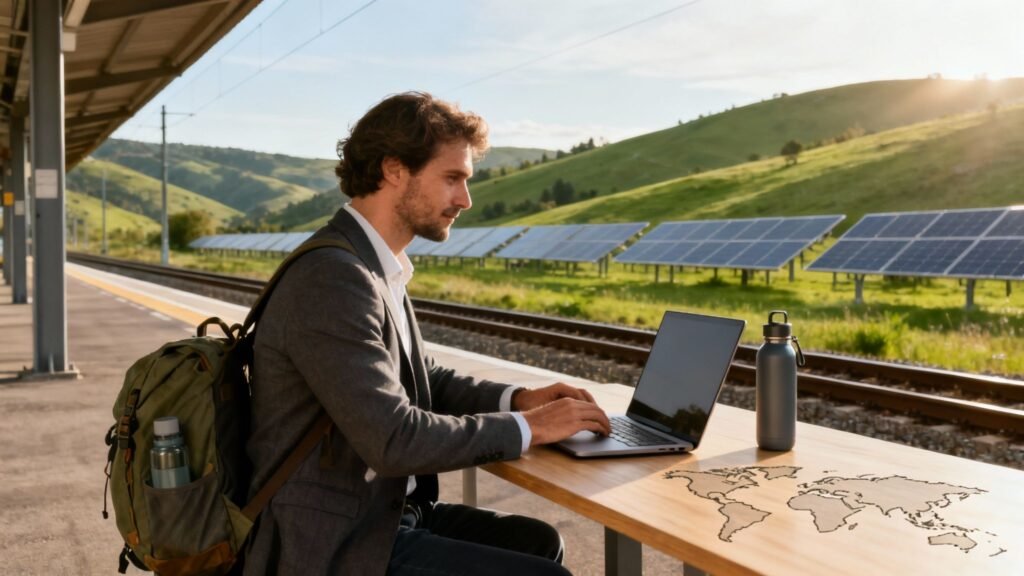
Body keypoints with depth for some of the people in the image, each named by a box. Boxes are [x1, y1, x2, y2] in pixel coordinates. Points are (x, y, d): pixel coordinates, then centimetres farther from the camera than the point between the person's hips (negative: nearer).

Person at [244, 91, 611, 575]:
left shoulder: (378, 267, 7)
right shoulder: (332, 280, -23)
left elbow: (420, 379, 17)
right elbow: (394, 439, -27)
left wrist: (518, 399, 2)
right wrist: (527, 427, -16)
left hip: (381, 508, 9)